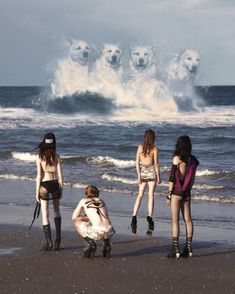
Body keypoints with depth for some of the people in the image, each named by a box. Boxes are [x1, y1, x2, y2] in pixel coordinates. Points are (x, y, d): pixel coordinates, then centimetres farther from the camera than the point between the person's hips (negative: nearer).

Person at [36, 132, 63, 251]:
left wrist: (37, 191, -1)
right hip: (55, 184, 2)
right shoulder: (56, 156, -3)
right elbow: (60, 174, -1)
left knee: (45, 214, 6)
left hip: (44, 185, -2)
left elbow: (39, 175, -8)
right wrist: (61, 189, 10)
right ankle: (58, 236, 9)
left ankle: (49, 242, 4)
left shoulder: (39, 157, -7)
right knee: (56, 210, 23)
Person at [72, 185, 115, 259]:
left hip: (97, 232, -5)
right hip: (108, 232, 5)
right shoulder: (101, 201, 23)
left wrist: (84, 218, 35)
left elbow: (74, 218, 20)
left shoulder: (83, 201, 14)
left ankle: (91, 243, 4)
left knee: (77, 222, 19)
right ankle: (107, 244, 16)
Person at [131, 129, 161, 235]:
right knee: (151, 195, 2)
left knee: (140, 195, 10)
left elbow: (137, 162, -1)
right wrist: (158, 176, -2)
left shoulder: (140, 147, 0)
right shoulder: (154, 149, -9)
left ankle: (134, 216, -1)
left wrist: (138, 175, 2)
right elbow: (156, 163, -9)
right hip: (151, 171, -3)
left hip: (142, 171, 3)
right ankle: (150, 216, -6)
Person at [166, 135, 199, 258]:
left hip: (176, 192, -6)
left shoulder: (177, 158, -10)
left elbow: (172, 177, -11)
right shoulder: (193, 160, 6)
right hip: (187, 193, 6)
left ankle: (175, 249, -6)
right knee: (188, 219, 9)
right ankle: (188, 249, 10)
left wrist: (169, 194, -7)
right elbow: (192, 178, 11)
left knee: (175, 221, -4)